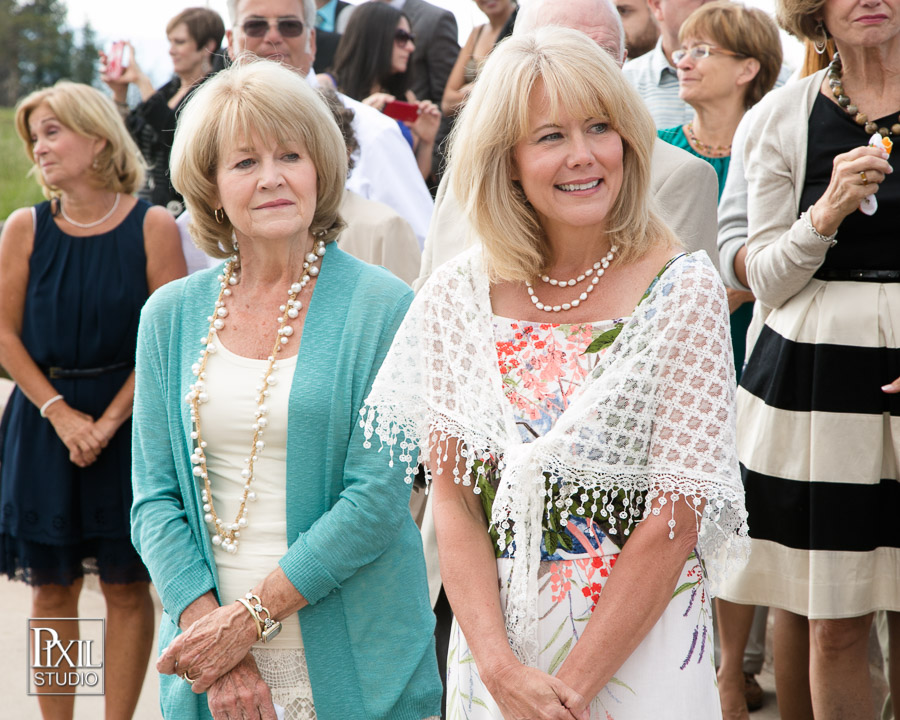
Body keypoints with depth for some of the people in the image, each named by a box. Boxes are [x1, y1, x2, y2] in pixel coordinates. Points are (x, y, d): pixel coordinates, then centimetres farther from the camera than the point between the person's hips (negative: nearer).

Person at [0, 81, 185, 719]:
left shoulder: (152, 226, -6)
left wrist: (107, 422, -13)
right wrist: (61, 414, -11)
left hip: (128, 424, -1)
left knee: (127, 588, 4)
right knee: (52, 589, 7)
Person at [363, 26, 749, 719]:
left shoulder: (684, 291, -11)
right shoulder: (458, 297, -3)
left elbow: (675, 516, -13)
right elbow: (454, 499, -2)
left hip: (643, 646, -2)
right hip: (493, 639, 2)